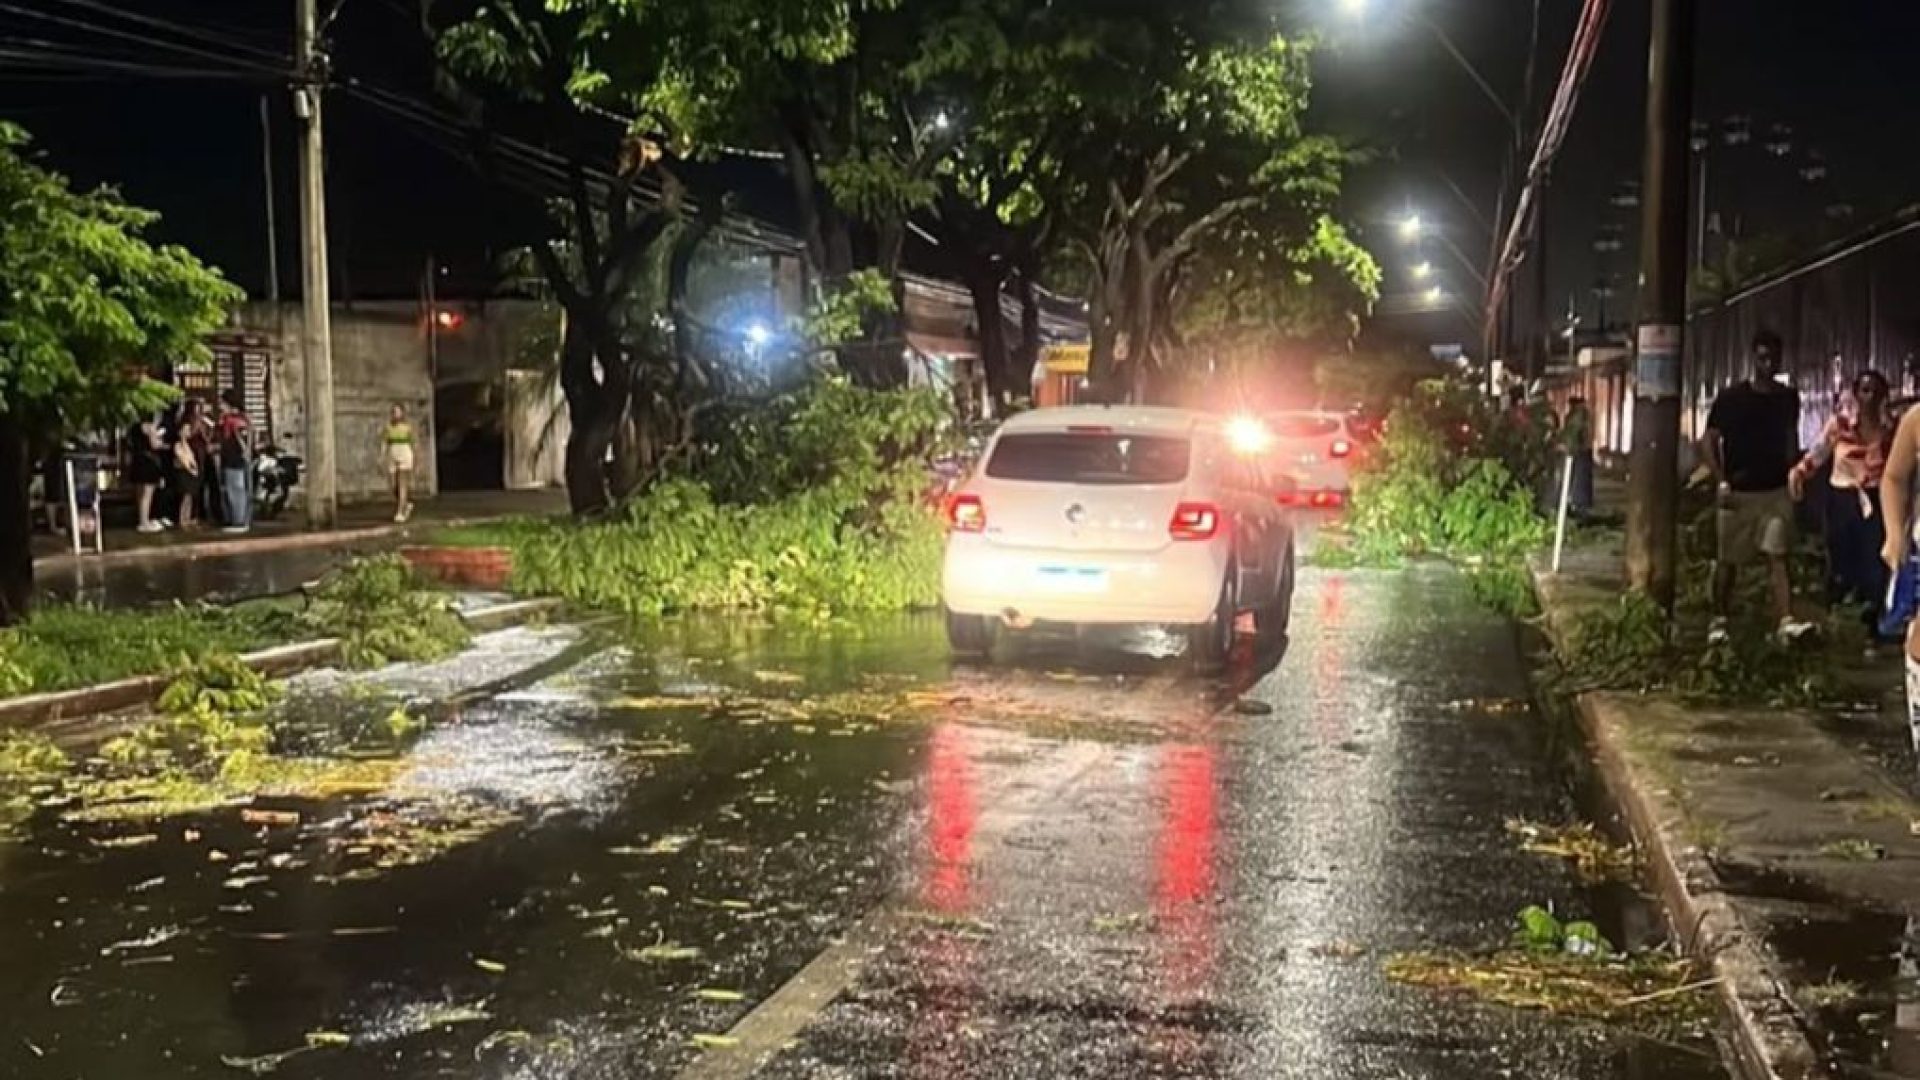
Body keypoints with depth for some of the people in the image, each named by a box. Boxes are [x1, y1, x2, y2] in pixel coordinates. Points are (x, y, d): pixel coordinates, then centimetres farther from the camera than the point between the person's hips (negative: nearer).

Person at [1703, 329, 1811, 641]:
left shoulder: (1788, 398, 4)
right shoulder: (1731, 398, -6)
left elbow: (1791, 439, 17)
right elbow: (1709, 440, -2)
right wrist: (1721, 482, -10)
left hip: (1776, 492, 2)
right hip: (1738, 493, -2)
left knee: (1778, 556, -8)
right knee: (1728, 560, 6)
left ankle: (1786, 621, -18)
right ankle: (1719, 621, 19)